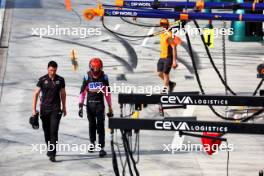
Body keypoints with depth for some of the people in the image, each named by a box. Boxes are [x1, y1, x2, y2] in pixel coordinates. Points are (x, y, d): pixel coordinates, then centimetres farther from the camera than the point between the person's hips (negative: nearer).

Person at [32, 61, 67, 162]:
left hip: (56, 109, -1)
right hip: (44, 109, 1)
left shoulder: (60, 80, 2)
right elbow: (36, 94, -2)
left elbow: (63, 94, 13)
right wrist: (34, 109, -8)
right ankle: (49, 149, 32)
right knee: (46, 131, 11)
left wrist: (64, 108, 17)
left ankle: (52, 154, -15)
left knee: (54, 131, -12)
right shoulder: (42, 80, -2)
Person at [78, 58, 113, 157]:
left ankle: (101, 147, -9)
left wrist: (110, 107, 7)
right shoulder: (87, 77, -2)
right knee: (92, 124, 12)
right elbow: (82, 92, 2)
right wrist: (80, 106, -4)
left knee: (100, 125, -8)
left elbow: (107, 93, 6)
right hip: (90, 104, 1)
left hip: (100, 104, -1)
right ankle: (92, 143, 31)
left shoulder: (104, 77, -1)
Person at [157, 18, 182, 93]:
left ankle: (165, 89, 2)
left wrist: (174, 60, -20)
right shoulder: (162, 35, 15)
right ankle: (171, 83, 25)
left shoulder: (170, 35, -12)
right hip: (162, 57, 8)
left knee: (165, 73, -6)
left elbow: (174, 48, -16)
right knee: (160, 73, 6)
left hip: (168, 57, -8)